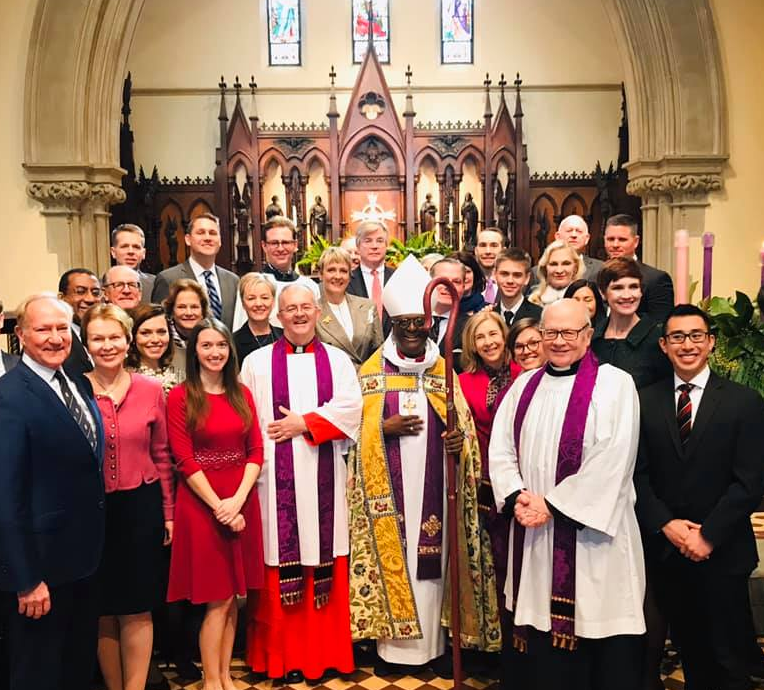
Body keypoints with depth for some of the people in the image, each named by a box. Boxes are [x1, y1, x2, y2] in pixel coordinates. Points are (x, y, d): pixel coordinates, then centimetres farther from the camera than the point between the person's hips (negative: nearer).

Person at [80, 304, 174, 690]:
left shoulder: (151, 390, -1)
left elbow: (162, 456, 5)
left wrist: (168, 513, 5)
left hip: (141, 508, 0)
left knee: (137, 610, 8)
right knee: (103, 611, 13)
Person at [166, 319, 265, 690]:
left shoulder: (242, 394, 8)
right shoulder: (180, 396, -5)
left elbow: (256, 451, 3)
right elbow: (184, 460, -9)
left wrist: (238, 499, -10)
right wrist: (218, 505, -14)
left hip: (242, 502, 4)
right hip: (201, 502, -4)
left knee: (233, 595, 10)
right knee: (218, 598, 0)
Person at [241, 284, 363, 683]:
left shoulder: (337, 361, 10)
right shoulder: (257, 362, 6)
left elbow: (350, 408, -5)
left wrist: (304, 424, -12)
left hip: (323, 480, 1)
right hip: (276, 481, -1)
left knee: (324, 569, 6)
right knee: (281, 568, 2)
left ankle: (326, 653, 20)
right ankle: (283, 657, 16)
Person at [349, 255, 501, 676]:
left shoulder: (444, 370, 8)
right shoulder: (372, 370, 3)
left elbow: (464, 425, 9)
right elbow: (355, 428, 2)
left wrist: (459, 439, -13)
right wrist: (385, 427, -16)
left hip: (434, 484, 2)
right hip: (388, 485, -1)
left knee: (433, 559, 5)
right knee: (392, 557, 1)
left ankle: (434, 643, 19)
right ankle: (393, 644, 15)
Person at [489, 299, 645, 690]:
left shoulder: (615, 384, -5)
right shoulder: (524, 386, 11)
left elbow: (611, 463, -14)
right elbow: (501, 450, 7)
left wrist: (553, 505, -15)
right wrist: (515, 496, -10)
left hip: (589, 531, -4)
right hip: (532, 529, 5)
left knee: (590, 626, 3)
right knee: (538, 632, 11)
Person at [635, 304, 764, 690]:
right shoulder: (645, 401, 3)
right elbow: (637, 473, 1)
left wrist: (709, 536, -13)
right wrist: (666, 524, -11)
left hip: (722, 553, -2)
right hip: (664, 550, 2)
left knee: (729, 659, 9)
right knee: (689, 651, 17)